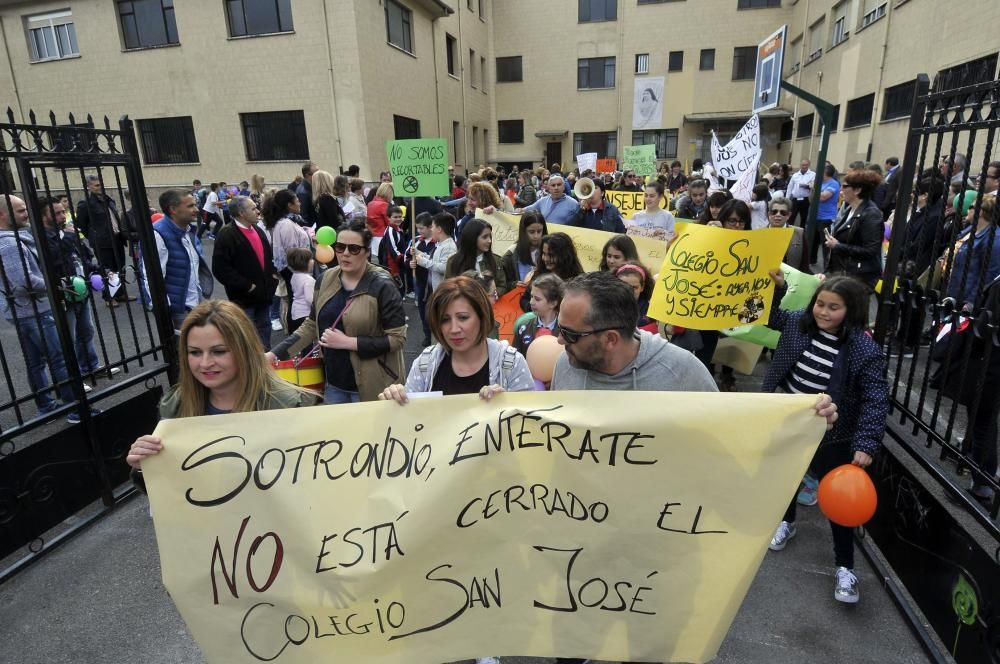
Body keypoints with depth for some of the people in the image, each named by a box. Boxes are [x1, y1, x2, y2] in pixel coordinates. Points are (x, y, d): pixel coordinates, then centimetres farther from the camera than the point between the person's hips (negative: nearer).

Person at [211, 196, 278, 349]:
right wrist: (246, 286, -20)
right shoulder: (226, 235, -15)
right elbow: (220, 269, -21)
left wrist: (273, 274, 8)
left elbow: (268, 256, 25)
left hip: (263, 293, 8)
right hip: (244, 296, -8)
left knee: (264, 330, 19)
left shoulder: (258, 230, 12)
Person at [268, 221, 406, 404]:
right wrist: (274, 354, -1)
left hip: (370, 385, -5)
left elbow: (397, 338, -17)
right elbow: (311, 325, 9)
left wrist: (348, 342, -21)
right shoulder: (325, 280, 2)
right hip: (333, 383, 5)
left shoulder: (382, 286, -15)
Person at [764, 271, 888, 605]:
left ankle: (845, 566, 22)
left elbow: (875, 400, -20)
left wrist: (866, 443, -27)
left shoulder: (865, 349, -21)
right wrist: (775, 288, -9)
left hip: (830, 436, -4)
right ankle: (787, 521, 52)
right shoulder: (799, 323, -9)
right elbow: (770, 316, 9)